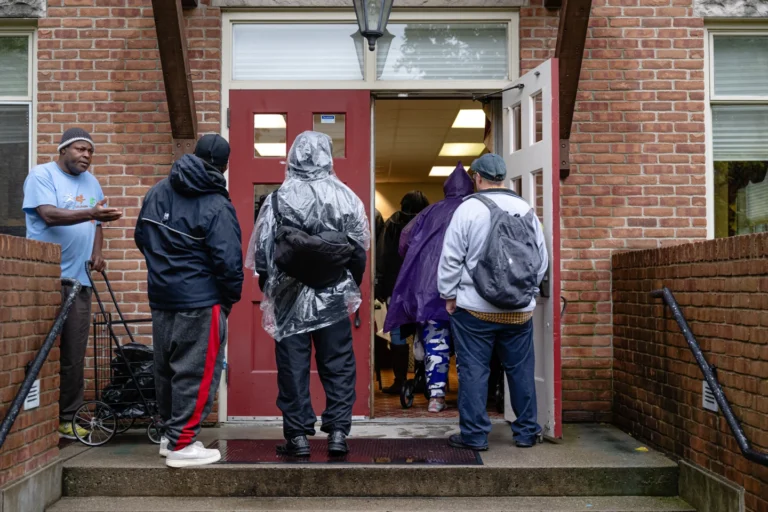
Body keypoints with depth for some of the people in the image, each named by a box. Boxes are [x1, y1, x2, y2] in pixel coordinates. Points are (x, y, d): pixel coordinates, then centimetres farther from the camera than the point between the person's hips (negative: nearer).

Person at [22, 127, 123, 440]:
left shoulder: (91, 182, 17)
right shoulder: (42, 175, -3)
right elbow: (50, 215, -18)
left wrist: (97, 253, 5)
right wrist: (90, 213, -30)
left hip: (78, 279, 6)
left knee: (74, 356, 6)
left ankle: (66, 418, 14)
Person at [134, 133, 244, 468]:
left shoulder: (157, 192, 7)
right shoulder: (216, 207, -16)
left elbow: (141, 237, 18)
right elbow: (228, 261, -18)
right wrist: (231, 298, -3)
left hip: (160, 296, 8)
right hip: (200, 302, -8)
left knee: (166, 368, 17)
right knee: (195, 372, -1)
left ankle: (170, 433, 30)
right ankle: (181, 445, 2)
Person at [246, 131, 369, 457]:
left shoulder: (278, 198, -5)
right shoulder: (345, 197, -4)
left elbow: (261, 251, -1)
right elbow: (360, 248, 3)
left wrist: (269, 289, 13)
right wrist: (352, 287, 17)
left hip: (289, 298, 0)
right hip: (334, 298, 1)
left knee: (293, 367, 7)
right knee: (338, 365, 10)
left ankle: (298, 436, 11)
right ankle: (338, 432, 10)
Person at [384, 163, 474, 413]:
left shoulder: (432, 211, 14)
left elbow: (406, 238, 11)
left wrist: (416, 265, 23)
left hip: (430, 284, 2)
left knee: (435, 340, 5)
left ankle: (436, 395, 3)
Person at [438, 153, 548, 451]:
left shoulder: (468, 208, -8)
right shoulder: (525, 209, 4)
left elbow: (451, 257, -7)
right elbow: (541, 258, 9)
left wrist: (449, 295, 3)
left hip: (475, 308, -3)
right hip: (520, 310, 4)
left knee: (473, 370, 3)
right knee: (521, 369, 12)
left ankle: (474, 435, 7)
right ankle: (526, 432, 20)